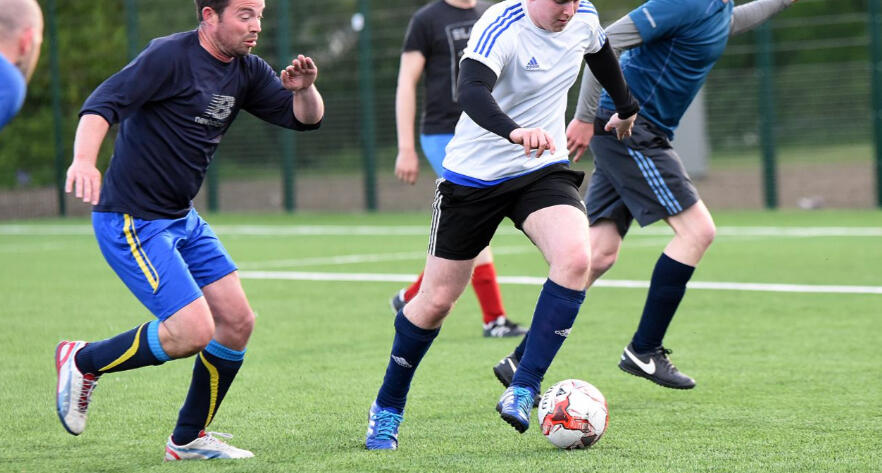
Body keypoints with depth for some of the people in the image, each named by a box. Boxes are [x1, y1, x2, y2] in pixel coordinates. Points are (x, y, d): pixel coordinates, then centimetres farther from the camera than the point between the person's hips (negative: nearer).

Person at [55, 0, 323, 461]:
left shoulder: (245, 72, 7)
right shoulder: (170, 56, -17)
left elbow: (305, 117, 12)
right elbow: (104, 103, -26)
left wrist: (304, 88, -12)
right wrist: (84, 160, -45)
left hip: (183, 219, 9)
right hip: (131, 220, -9)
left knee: (237, 322, 5)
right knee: (193, 331, -18)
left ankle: (188, 438, 21)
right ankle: (83, 362, 5)